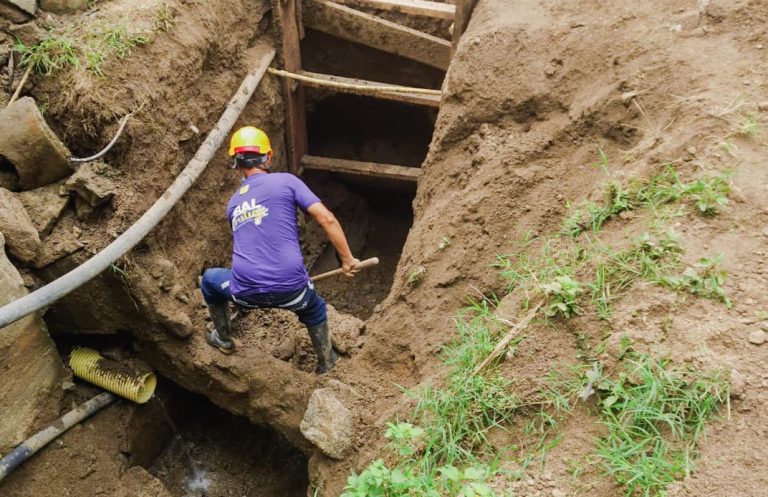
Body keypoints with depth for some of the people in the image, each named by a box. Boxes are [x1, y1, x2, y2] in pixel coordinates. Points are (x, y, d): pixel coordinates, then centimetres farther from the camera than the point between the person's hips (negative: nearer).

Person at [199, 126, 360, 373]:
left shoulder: (233, 203, 18)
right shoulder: (286, 181, 2)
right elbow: (327, 219, -8)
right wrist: (347, 259, 2)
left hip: (246, 292, 2)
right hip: (291, 289, -2)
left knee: (209, 279, 36)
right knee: (315, 311, 34)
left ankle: (224, 339, 51)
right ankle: (326, 363, 47)